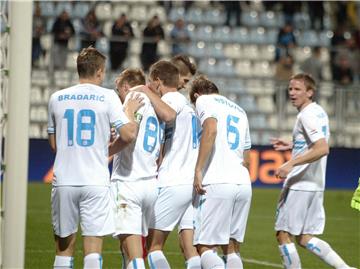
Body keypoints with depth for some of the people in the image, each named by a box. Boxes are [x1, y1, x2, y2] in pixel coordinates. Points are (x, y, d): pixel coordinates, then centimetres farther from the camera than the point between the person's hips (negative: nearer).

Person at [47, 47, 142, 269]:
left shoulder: (57, 98, 10)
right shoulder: (107, 97, -2)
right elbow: (129, 134, -9)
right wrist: (130, 111, 11)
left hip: (64, 181, 3)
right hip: (95, 182, -3)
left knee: (64, 247, 11)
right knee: (93, 246, -3)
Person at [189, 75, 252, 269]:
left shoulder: (204, 101, 5)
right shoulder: (239, 110, 27)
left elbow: (211, 130, -16)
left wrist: (198, 169, -16)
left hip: (217, 183, -7)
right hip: (243, 183, 7)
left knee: (204, 246, -7)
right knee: (232, 247, 11)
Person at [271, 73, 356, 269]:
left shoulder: (307, 115, -14)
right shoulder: (319, 112, 16)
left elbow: (322, 149, -26)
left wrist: (291, 163, -29)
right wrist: (292, 146, 26)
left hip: (299, 185, -10)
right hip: (315, 186, 10)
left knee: (283, 235, -2)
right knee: (305, 239, 12)